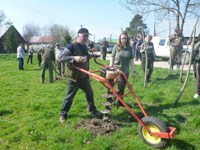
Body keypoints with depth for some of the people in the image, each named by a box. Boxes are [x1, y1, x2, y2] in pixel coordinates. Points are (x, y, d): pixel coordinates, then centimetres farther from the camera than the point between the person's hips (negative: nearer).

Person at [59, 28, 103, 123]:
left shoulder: (85, 47, 10)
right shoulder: (71, 46, -16)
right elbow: (62, 58, -26)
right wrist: (74, 58, -35)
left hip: (84, 76, 7)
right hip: (73, 77, -7)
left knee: (90, 93, 15)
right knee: (69, 97, 4)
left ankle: (93, 111, 33)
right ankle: (63, 114, 21)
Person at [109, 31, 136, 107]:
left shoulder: (129, 48, 1)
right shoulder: (116, 46, -6)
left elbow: (131, 60, 4)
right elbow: (112, 57, -1)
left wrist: (134, 71, 3)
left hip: (126, 71, 3)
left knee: (123, 88, 11)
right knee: (120, 87, -13)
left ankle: (120, 102, 27)